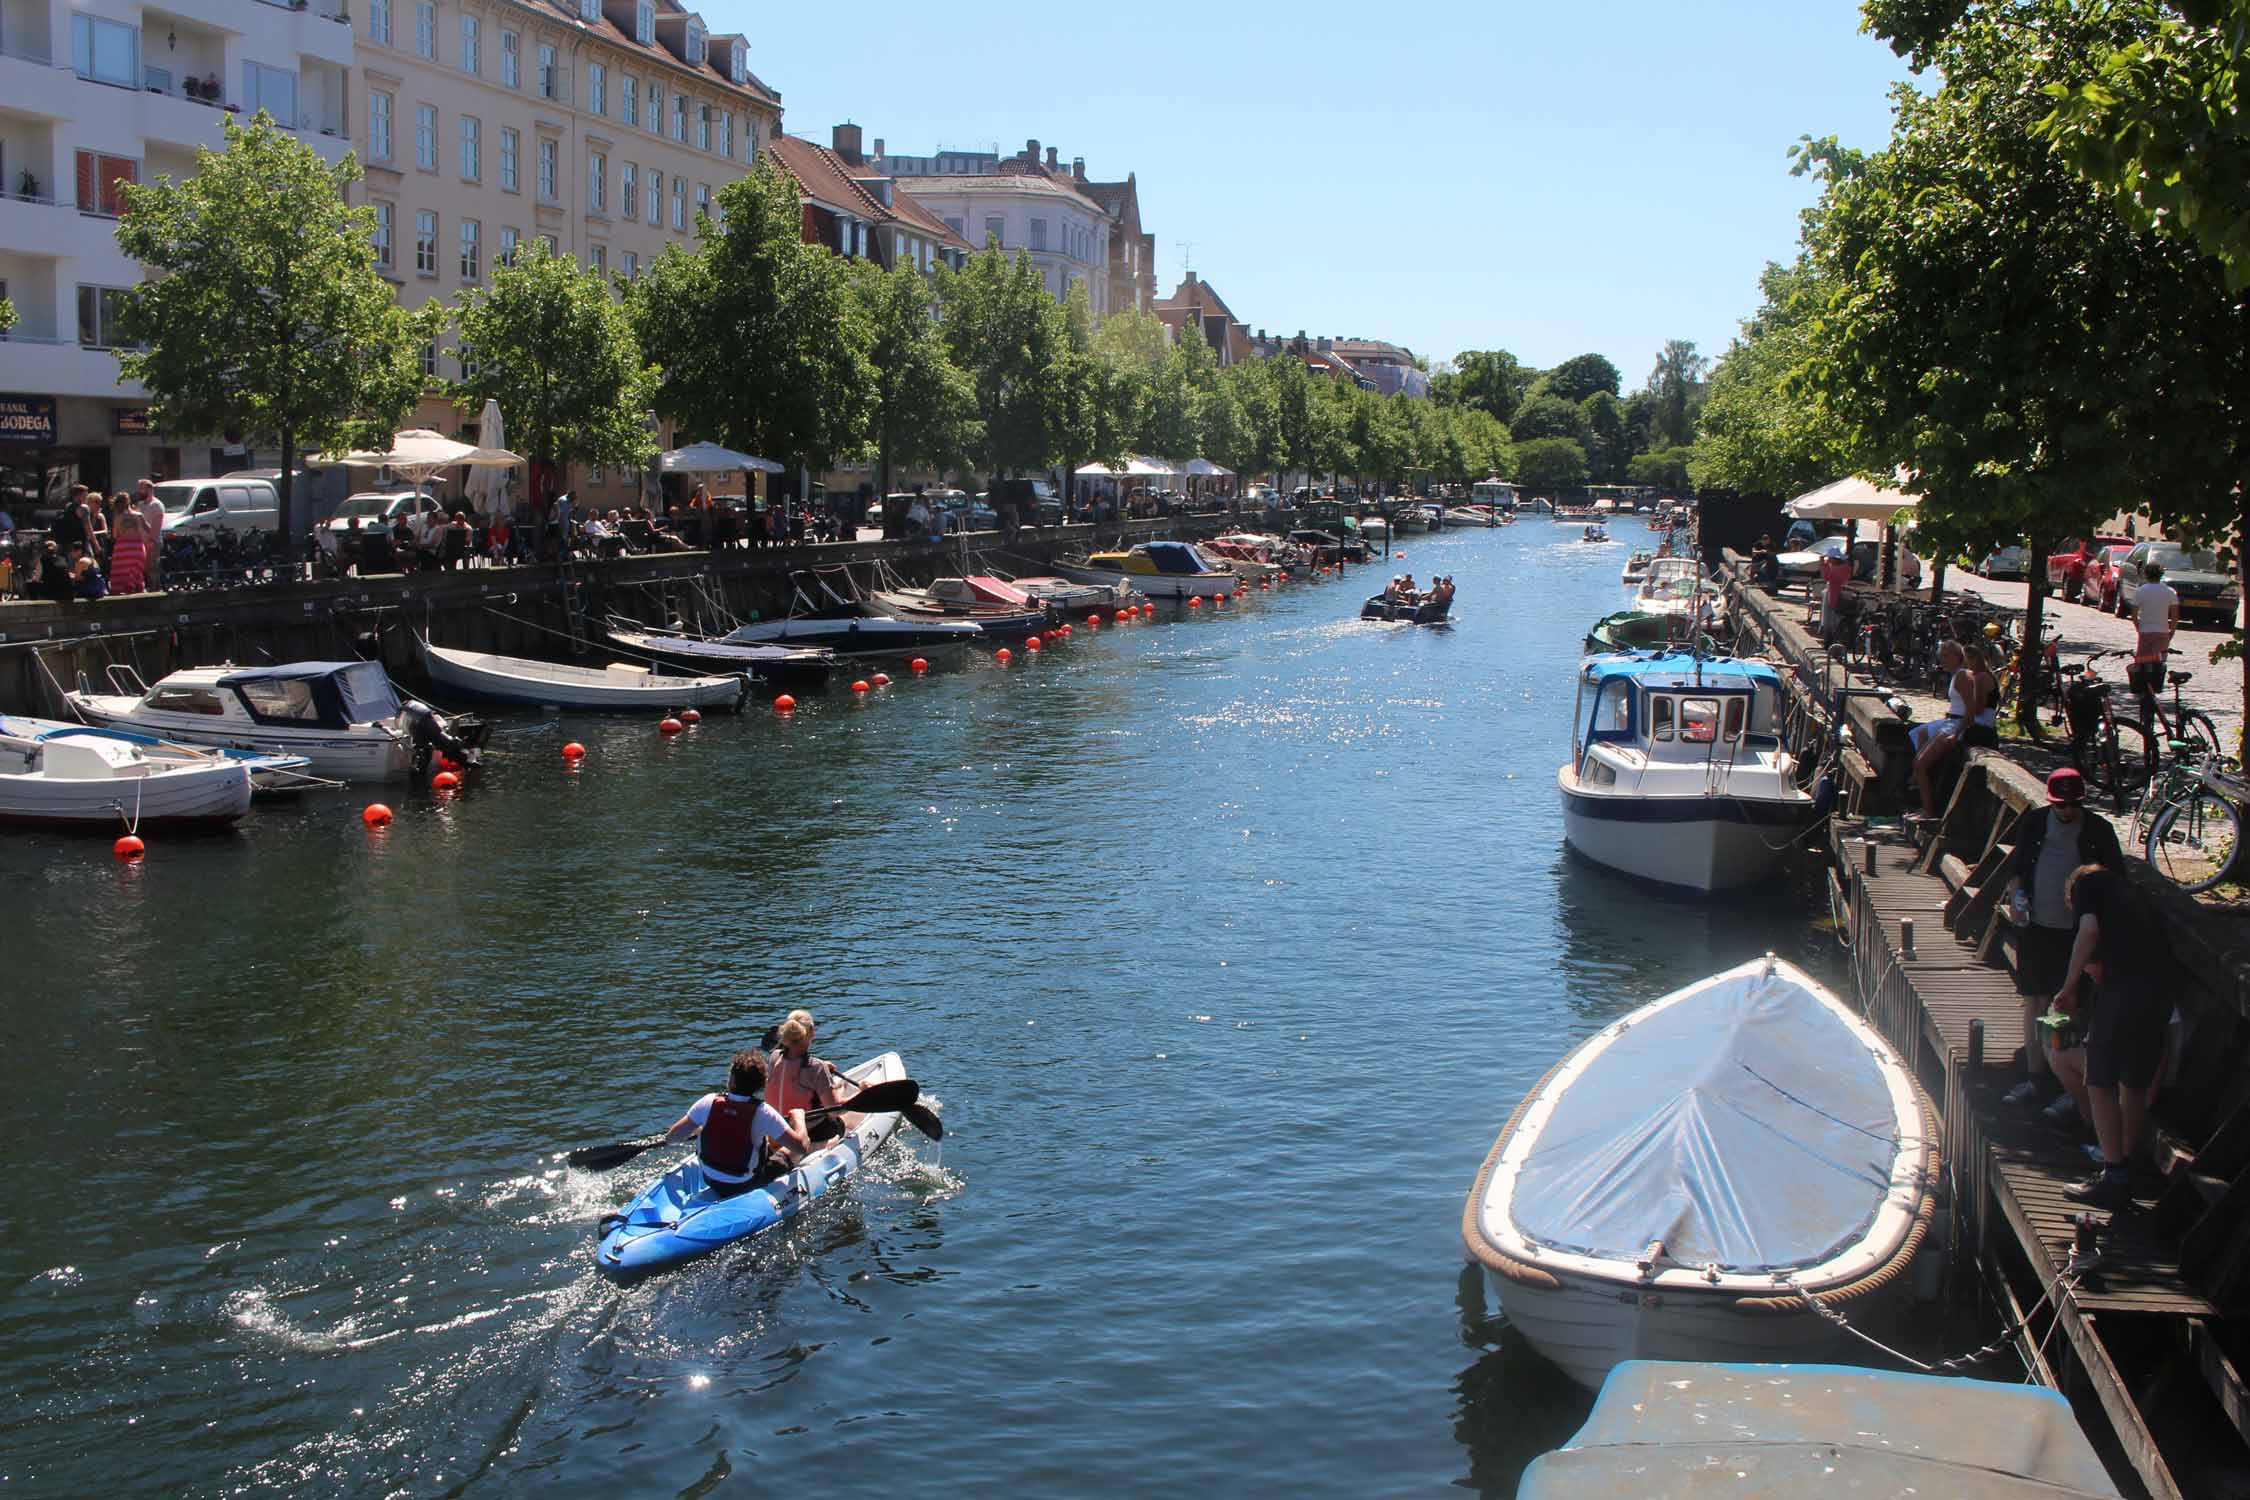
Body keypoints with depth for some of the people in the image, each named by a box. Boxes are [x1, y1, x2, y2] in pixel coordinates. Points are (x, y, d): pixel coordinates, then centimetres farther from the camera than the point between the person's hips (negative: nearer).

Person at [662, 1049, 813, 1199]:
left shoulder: (709, 1102, -19)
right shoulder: (763, 1112, -26)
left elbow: (670, 1138, -12)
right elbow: (802, 1146, -24)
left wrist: (699, 1129, 8)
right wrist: (798, 1117, -4)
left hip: (710, 1181, 3)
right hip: (745, 1186, -3)